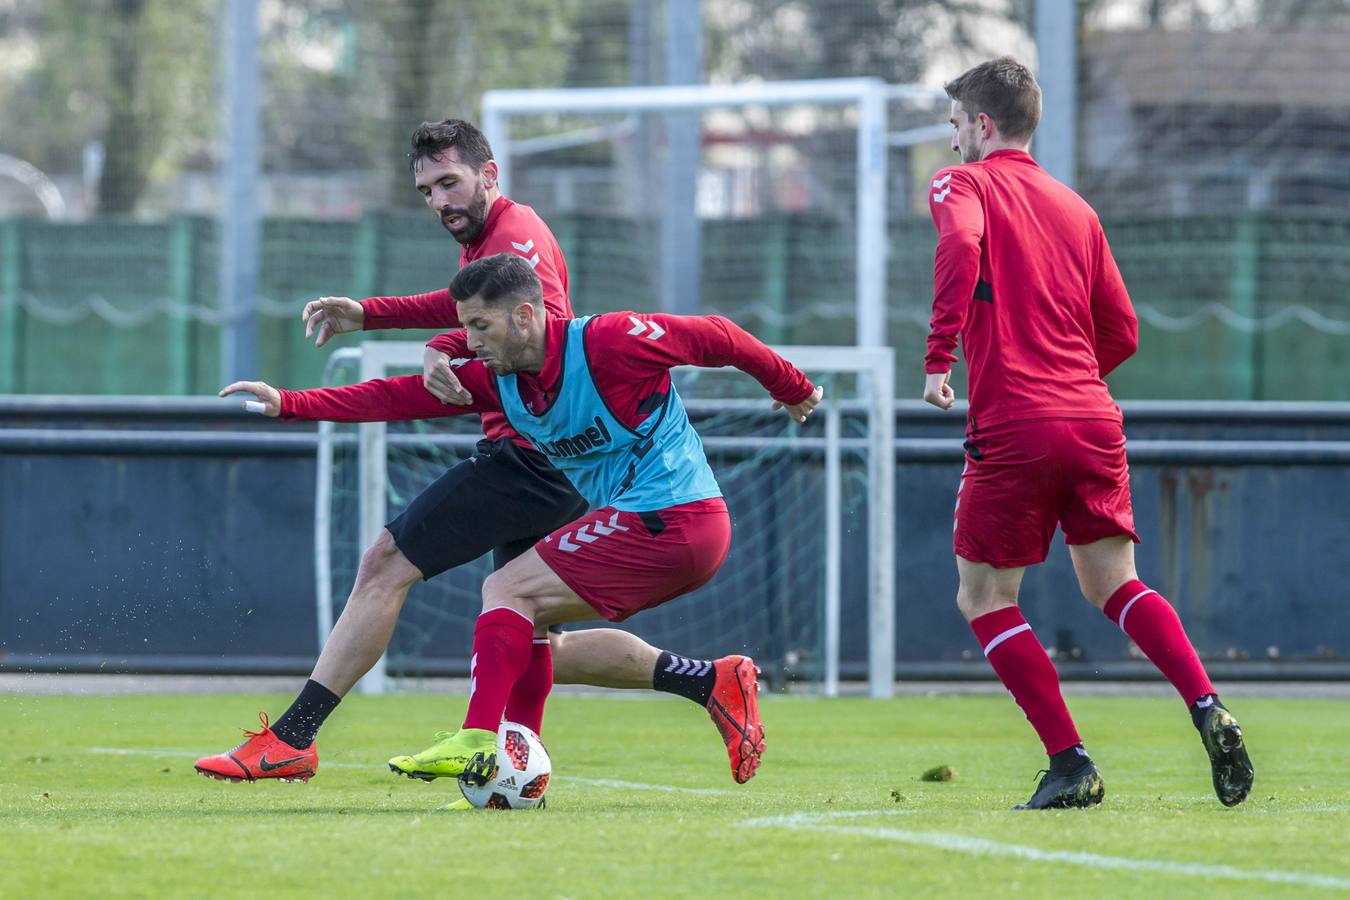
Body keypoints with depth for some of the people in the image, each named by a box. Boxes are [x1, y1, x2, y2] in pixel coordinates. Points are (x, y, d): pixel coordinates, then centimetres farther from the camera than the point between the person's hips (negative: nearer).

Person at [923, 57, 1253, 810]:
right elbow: (1121, 332, 18)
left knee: (985, 598, 6)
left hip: (1013, 427, -5)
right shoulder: (1075, 207, 19)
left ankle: (1071, 764, -3)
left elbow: (961, 247, -22)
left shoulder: (964, 184, 3)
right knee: (1114, 584, 13)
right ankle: (1207, 707, -11)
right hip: (1095, 422, 5)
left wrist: (940, 356, -19)